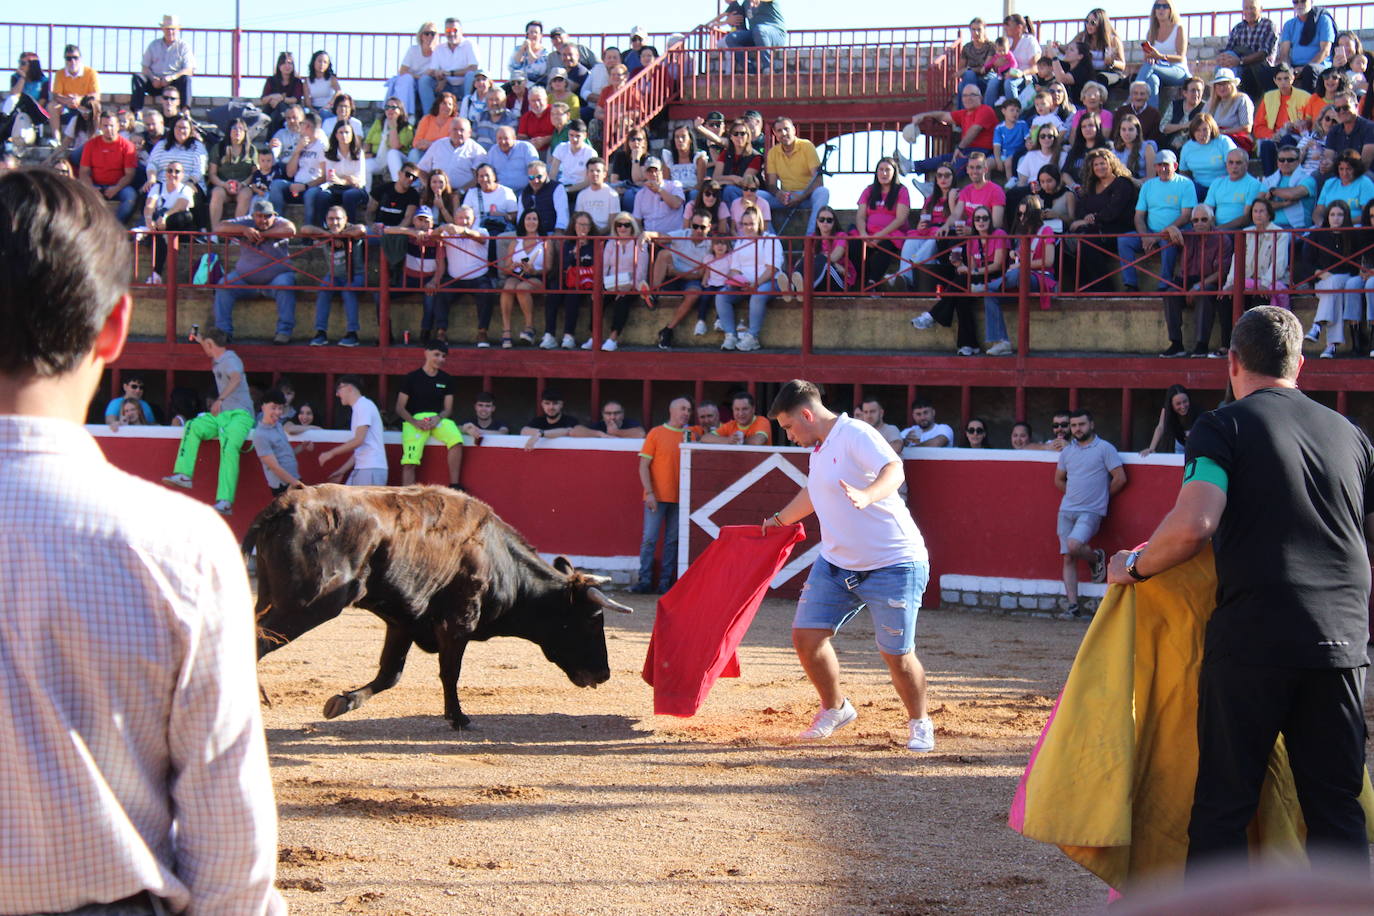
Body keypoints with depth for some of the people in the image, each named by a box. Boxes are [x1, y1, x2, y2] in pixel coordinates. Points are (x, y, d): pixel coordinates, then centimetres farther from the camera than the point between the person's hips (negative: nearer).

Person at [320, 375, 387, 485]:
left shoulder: (364, 406, -8)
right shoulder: (357, 408, 22)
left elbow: (358, 440, -17)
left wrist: (332, 453, -11)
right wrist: (341, 471, 22)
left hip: (372, 469, -10)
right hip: (360, 469, 10)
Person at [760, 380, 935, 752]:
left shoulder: (855, 435, -17)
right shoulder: (819, 449, 11)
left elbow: (894, 470, -35)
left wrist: (865, 496, -55)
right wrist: (779, 520, 46)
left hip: (891, 565, -8)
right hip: (835, 563, 8)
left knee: (897, 654, -6)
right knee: (806, 636, 2)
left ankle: (919, 724, 18)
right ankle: (834, 708, 24)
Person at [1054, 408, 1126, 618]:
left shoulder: (1105, 448, -4)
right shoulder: (1067, 451, 13)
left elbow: (1120, 478, -5)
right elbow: (1059, 480, 25)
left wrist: (1103, 496, 4)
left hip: (1091, 512, -6)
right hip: (1067, 511, 6)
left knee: (1073, 545, -27)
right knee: (1068, 559, 0)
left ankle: (1096, 557, 6)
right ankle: (1072, 605, 2)